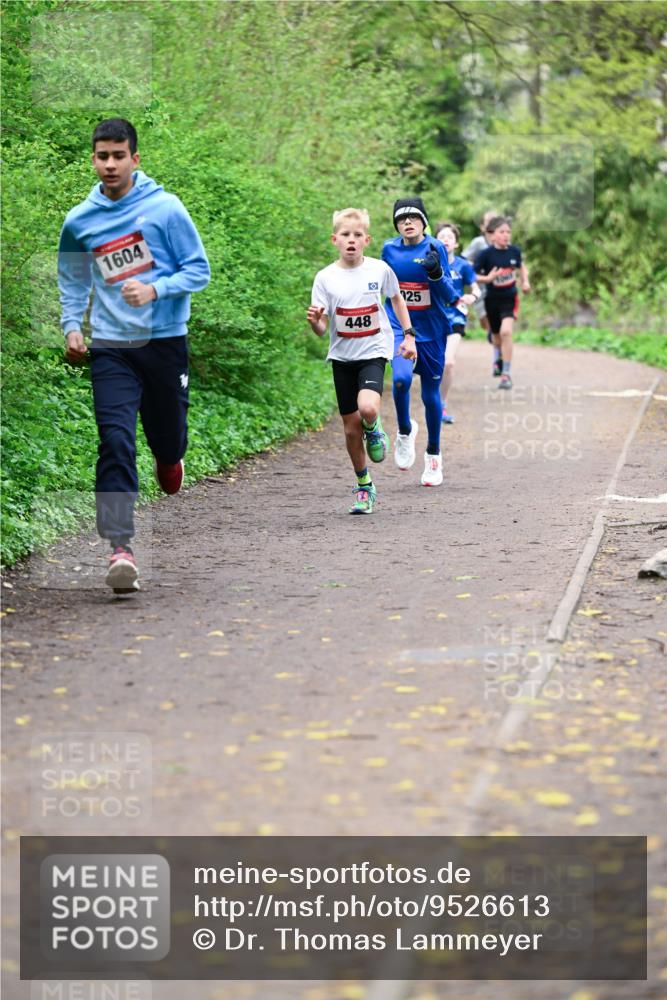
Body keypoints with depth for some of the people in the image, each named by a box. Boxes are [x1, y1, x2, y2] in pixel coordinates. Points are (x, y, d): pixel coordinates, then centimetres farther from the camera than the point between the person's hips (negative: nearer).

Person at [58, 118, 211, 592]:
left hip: (165, 341, -1)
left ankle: (169, 459, 49)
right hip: (111, 348, 1)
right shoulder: (79, 221, 3)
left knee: (168, 436, 10)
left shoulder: (164, 208, -5)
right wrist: (72, 326, 4)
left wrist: (155, 289, -19)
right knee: (115, 442, -13)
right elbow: (73, 281, 19)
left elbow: (198, 269, -3)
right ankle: (120, 547, -17)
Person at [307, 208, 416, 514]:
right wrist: (315, 321, -29)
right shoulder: (325, 278, -7)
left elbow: (396, 299, 15)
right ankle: (363, 487, 24)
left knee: (367, 408, -29)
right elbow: (322, 330, -7)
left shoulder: (380, 270, -5)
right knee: (351, 426, 6)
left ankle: (373, 430, 9)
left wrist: (408, 335, 13)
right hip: (342, 357, 2)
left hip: (373, 353, -1)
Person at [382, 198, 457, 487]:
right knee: (401, 379, -26)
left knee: (431, 394, 7)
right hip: (399, 326, 1)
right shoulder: (390, 249, 1)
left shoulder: (434, 249, -8)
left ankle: (433, 455, 27)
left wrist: (437, 273, -28)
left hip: (430, 330, -1)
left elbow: (449, 296, -10)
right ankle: (405, 431, 2)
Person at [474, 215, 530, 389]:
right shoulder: (486, 254, -14)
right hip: (492, 299, 0)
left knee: (506, 331, -21)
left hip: (510, 298, 0)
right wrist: (487, 278, -29)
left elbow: (521, 266, 16)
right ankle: (499, 357, 53)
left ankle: (506, 373, -16)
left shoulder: (514, 251, -5)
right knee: (497, 334, 18)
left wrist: (525, 281, 1)